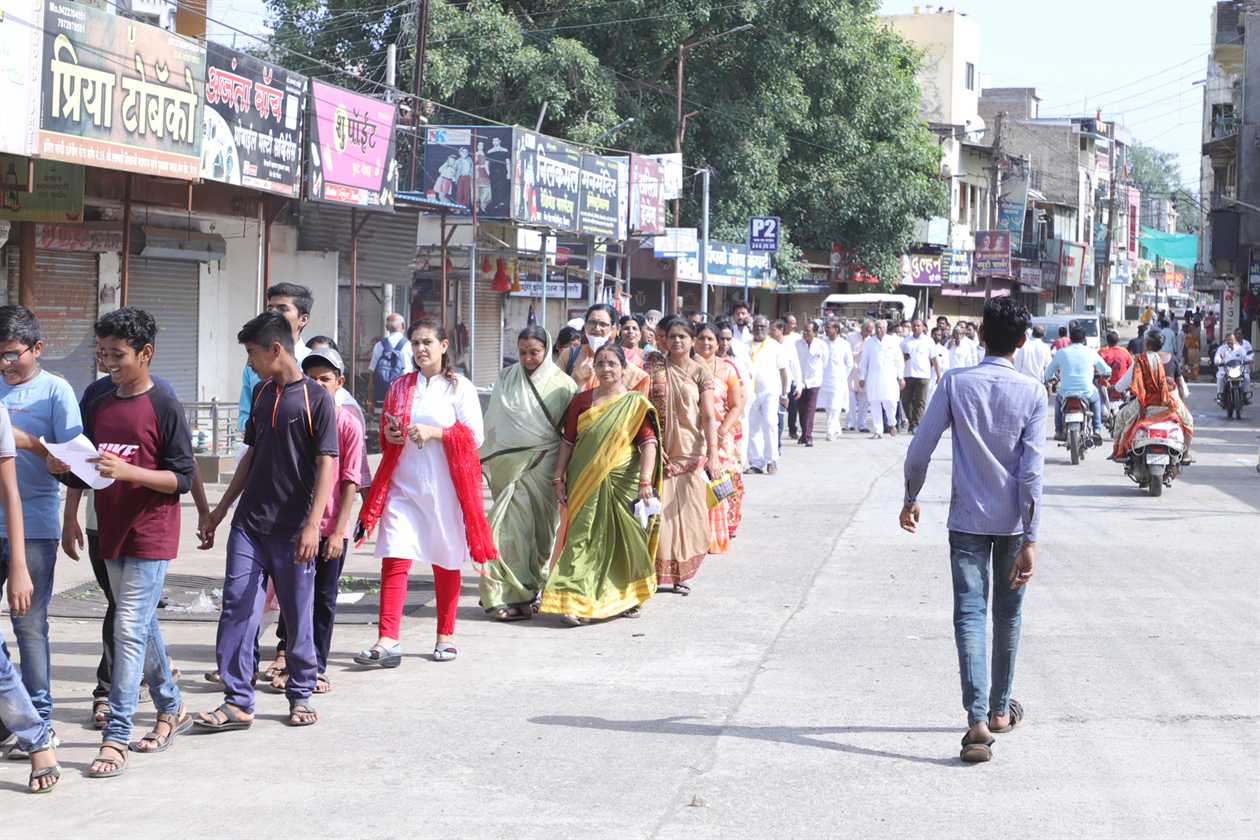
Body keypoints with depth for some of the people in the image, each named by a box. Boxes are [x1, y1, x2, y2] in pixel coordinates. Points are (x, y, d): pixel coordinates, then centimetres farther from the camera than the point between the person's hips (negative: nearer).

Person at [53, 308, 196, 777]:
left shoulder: (164, 408, -10)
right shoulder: (97, 407, 9)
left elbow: (183, 478, -11)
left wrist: (128, 471, -23)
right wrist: (63, 468, -6)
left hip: (151, 537, -7)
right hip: (111, 535, 7)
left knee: (130, 630, -11)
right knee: (142, 628, 16)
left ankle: (116, 738, -10)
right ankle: (173, 709, 32)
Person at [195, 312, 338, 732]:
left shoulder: (316, 398, -7)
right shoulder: (262, 393, 12)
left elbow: (326, 465, -11)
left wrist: (312, 525, -18)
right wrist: (221, 509, 19)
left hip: (292, 530, -5)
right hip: (249, 524, 6)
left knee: (297, 615, 5)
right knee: (236, 609, -3)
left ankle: (300, 694, 20)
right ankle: (237, 703, -1)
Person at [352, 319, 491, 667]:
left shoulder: (460, 387, 1)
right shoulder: (400, 387, 13)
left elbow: (475, 436, -6)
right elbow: (385, 437, 23)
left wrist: (433, 432, -16)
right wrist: (390, 435, -1)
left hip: (444, 486, -2)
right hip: (404, 484, 3)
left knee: (446, 562, 8)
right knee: (394, 560, -9)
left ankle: (446, 637, 22)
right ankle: (388, 642, -14)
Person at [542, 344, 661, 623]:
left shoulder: (636, 403, 1)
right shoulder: (581, 400, 9)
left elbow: (649, 443, -6)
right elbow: (568, 441, 10)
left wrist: (646, 481, -16)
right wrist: (559, 478, 5)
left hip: (622, 482, -1)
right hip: (585, 482, 1)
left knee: (623, 538, 6)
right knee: (582, 538, -5)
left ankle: (626, 597, 23)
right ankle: (575, 602, -9)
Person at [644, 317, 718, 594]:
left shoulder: (700, 373, 3)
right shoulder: (655, 367, 3)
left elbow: (708, 417, -1)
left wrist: (712, 455, -11)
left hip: (690, 453, 1)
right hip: (660, 450, -1)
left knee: (687, 511, 2)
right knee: (658, 511, -3)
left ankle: (681, 573, 11)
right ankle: (655, 571, 3)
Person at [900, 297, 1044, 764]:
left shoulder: (956, 383, -6)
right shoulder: (1032, 393, -6)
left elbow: (920, 449, -5)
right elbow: (1031, 472, -11)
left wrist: (910, 499, 12)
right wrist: (1030, 540, -9)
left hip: (968, 520, -1)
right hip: (1013, 521, 1)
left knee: (970, 614, -4)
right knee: (1008, 615, 17)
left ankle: (978, 721, -19)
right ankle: (1000, 709, 30)